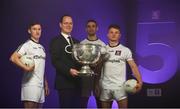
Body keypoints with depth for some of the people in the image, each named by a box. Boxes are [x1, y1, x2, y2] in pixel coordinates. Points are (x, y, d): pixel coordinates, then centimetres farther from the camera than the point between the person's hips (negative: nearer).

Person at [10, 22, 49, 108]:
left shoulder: (42, 48, 18)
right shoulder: (27, 45, -4)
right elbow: (13, 58, -17)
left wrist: (46, 84, 17)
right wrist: (26, 68, -19)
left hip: (40, 84, 7)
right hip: (31, 84, -7)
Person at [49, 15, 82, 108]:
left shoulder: (76, 42, 20)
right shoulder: (56, 41, -1)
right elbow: (55, 61, -12)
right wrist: (69, 70, -24)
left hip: (77, 82, 6)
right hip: (64, 82, -6)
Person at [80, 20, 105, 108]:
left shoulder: (102, 44, 6)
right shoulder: (81, 44, 5)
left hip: (98, 76, 1)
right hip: (85, 75, -1)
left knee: (100, 101, 4)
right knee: (83, 101, 0)